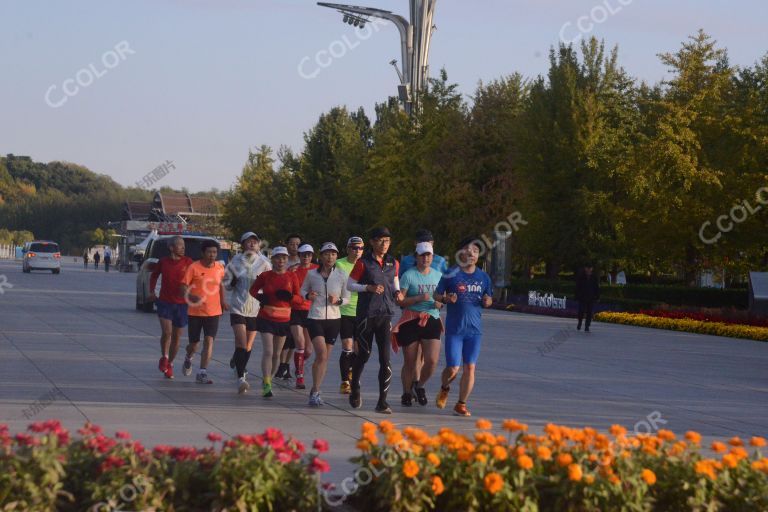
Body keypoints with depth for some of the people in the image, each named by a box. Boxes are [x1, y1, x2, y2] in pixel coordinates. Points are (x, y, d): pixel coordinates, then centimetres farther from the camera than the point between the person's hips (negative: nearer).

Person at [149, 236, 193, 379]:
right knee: (166, 332, -16)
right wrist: (151, 292, 9)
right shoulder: (163, 262, 0)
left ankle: (170, 364, 26)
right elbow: (154, 275, 17)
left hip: (181, 304, 1)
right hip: (165, 303, -1)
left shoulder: (188, 262, -3)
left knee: (176, 337, 8)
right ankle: (164, 358, 10)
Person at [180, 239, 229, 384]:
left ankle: (202, 374, -10)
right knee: (194, 344, 8)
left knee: (209, 341, -12)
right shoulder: (194, 267, -10)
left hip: (213, 312, 2)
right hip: (195, 312, -2)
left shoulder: (220, 267, 2)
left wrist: (223, 301, 11)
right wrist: (191, 297, -29)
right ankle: (188, 359, 44)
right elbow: (183, 286, -10)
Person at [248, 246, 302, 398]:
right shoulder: (265, 276, -2)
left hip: (284, 319, 2)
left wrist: (289, 296, -18)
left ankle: (270, 378, 30)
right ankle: (266, 385, -15)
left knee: (277, 353, 12)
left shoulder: (292, 276, 1)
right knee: (268, 351, -13)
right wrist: (259, 296, -8)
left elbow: (299, 299, 3)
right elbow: (253, 289, 13)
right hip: (266, 317, -2)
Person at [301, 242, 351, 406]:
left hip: (334, 319, 2)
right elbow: (303, 290, 15)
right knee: (321, 353, -18)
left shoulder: (342, 275, 0)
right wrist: (308, 296, -8)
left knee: (324, 357, 7)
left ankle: (315, 391, 22)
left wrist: (338, 300, -14)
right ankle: (315, 391, -9)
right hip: (315, 318, -2)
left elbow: (347, 298, 8)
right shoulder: (312, 274, -1)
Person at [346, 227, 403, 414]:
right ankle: (355, 390, 32)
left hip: (386, 314, 3)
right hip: (366, 314, -3)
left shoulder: (393, 263, 9)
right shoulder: (363, 262, -3)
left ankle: (382, 402, -5)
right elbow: (349, 284, -1)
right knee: (364, 354, 5)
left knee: (386, 358, -7)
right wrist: (369, 288, -16)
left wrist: (397, 292, 2)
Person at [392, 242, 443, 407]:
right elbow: (400, 300, -8)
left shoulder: (438, 275, 12)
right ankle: (406, 393, 23)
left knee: (432, 360, -10)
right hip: (411, 321, -3)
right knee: (410, 362, 4)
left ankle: (420, 386, 17)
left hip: (432, 321, 3)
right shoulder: (408, 275, -3)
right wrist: (419, 298, -19)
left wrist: (440, 303, 2)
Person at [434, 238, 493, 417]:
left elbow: (489, 300, 17)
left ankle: (461, 404, 10)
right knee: (453, 368, -5)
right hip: (454, 328, -3)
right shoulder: (451, 275, -3)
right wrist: (446, 299, -18)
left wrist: (487, 301, -6)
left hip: (474, 330, 3)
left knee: (470, 368, -1)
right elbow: (436, 295, 3)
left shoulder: (483, 277, 7)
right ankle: (444, 389, 29)